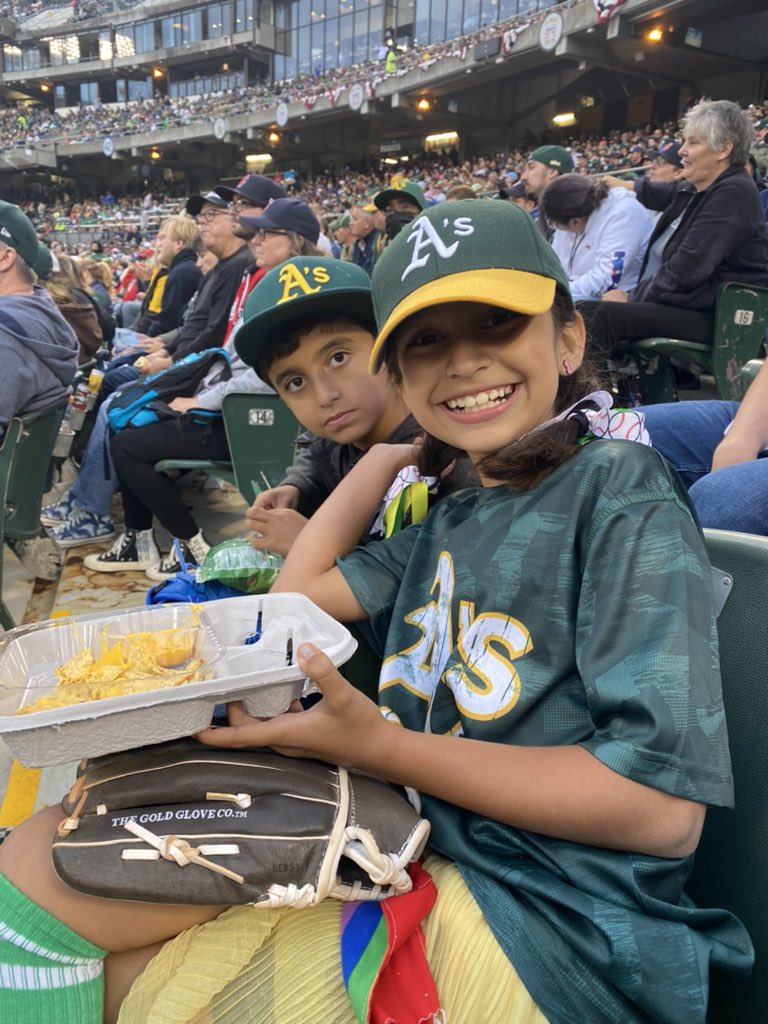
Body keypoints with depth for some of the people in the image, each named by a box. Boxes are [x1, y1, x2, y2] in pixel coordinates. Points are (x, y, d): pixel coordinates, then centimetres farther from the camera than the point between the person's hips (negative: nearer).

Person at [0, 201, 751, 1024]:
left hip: (542, 920, -7)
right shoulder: (452, 521, 13)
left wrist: (379, 746, -19)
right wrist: (399, 445, 18)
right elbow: (301, 588, 21)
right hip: (410, 853, 7)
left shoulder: (618, 486, -10)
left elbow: (664, 807, -17)